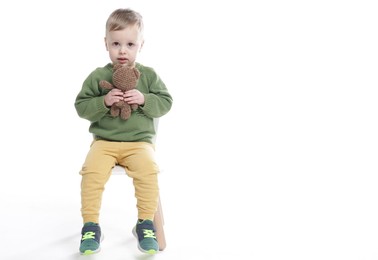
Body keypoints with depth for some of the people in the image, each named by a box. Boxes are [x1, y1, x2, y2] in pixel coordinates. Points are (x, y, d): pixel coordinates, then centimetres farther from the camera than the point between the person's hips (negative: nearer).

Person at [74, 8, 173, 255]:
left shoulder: (149, 75, 4)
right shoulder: (98, 76, 2)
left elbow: (166, 102, 3)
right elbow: (81, 106, 1)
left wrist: (144, 100, -14)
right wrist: (104, 102, -17)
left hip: (140, 141, 0)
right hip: (105, 141, 0)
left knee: (148, 170, -29)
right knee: (92, 170, -27)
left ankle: (145, 224, -11)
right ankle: (91, 225, -11)